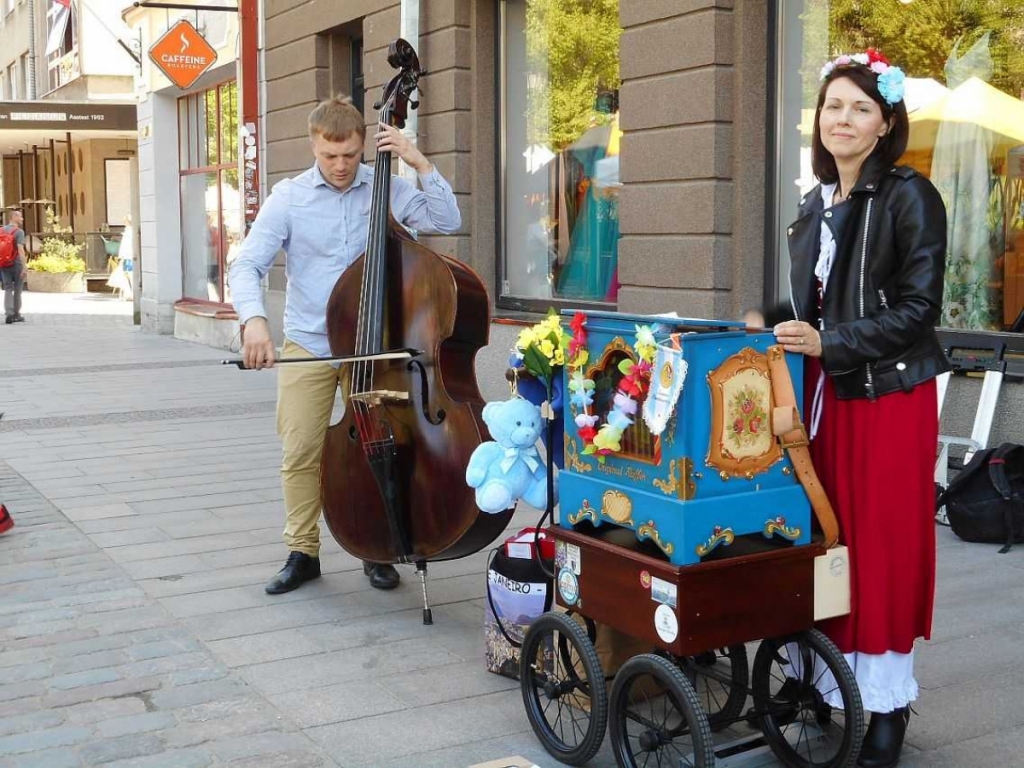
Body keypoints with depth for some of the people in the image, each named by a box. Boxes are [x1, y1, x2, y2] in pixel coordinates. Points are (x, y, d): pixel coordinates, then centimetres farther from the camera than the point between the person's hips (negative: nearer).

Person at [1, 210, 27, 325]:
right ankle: (16, 314, 18)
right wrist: (24, 267, -21)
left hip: (4, 264, 4)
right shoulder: (19, 231, -10)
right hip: (16, 264, -4)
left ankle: (8, 314, -10)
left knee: (8, 290, 5)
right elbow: (20, 250, -20)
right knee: (17, 290, 10)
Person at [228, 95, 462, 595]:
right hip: (307, 345, 0)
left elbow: (447, 222, -8)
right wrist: (253, 318, -27)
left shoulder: (387, 190, 0)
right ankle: (303, 553, 15)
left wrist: (420, 164, -15)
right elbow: (246, 265, -9)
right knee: (300, 453, -1)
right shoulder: (289, 197, -2)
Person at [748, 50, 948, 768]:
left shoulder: (910, 196, -9)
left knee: (883, 545, 1)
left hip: (890, 393, -6)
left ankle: (887, 702, 12)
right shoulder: (817, 204, 12)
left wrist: (829, 345, -19)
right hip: (823, 392, 6)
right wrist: (775, 324, 3)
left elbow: (918, 309, -14)